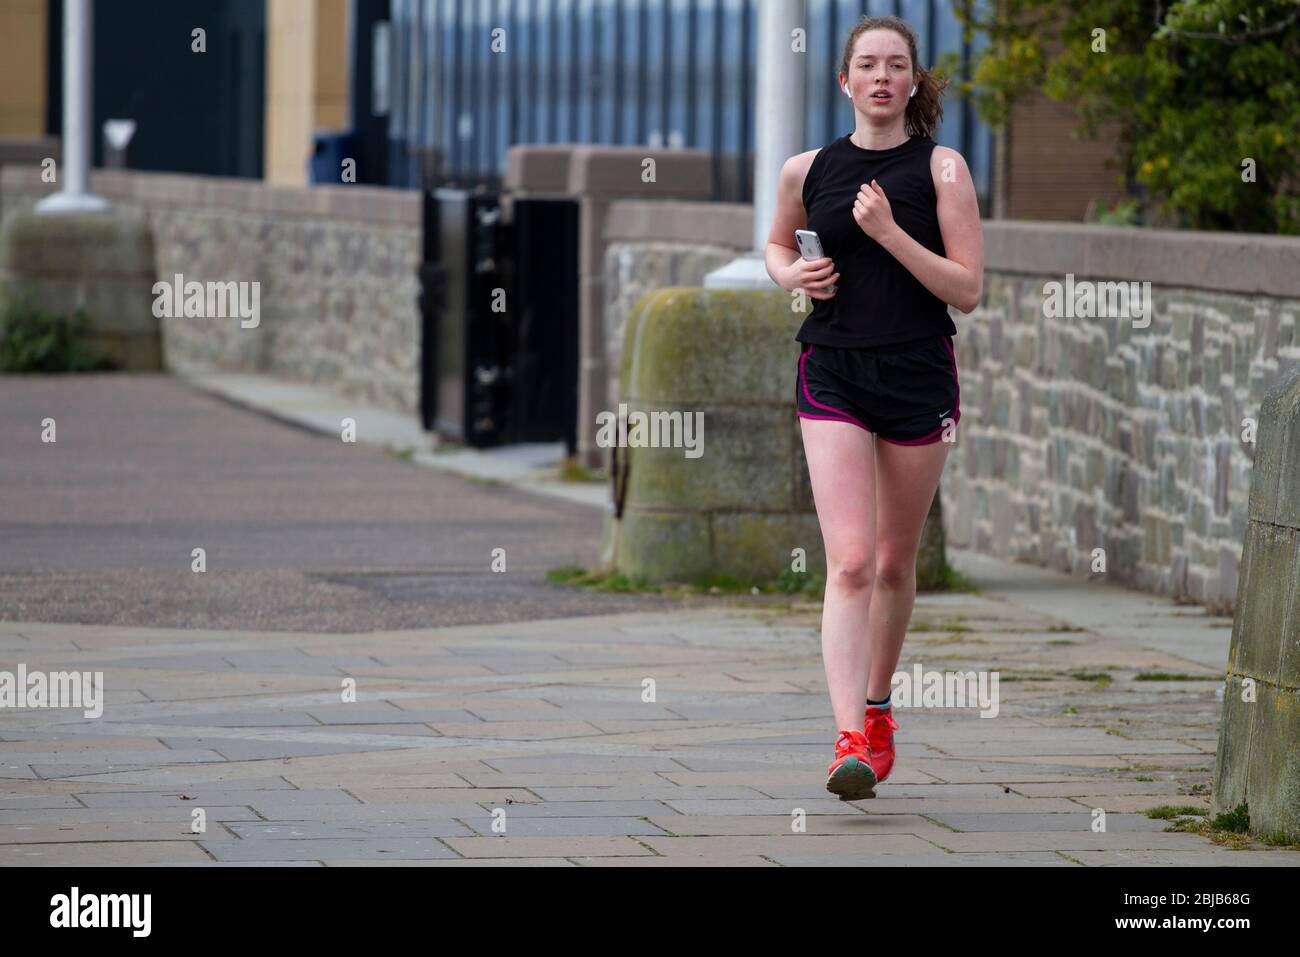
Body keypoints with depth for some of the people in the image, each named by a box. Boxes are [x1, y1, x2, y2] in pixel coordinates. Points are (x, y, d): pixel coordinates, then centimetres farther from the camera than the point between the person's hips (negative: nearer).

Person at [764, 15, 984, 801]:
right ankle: (849, 741, -20)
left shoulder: (942, 169, -3)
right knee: (850, 561, -13)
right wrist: (790, 273, 1)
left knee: (895, 563, 12)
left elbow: (968, 290, -8)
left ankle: (878, 706, 35)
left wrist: (890, 234, -18)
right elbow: (779, 242, 24)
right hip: (834, 376, 0)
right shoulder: (807, 172, 3)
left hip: (921, 380, 0)